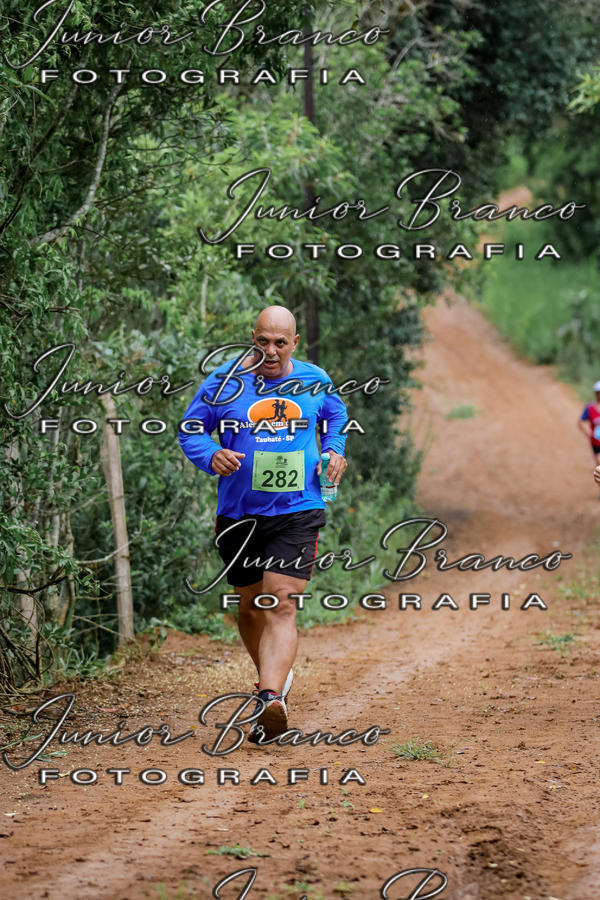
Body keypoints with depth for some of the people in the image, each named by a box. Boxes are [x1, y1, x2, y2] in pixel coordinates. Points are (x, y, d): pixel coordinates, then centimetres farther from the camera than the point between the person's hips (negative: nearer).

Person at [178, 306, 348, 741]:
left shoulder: (316, 382, 3)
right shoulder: (225, 381, -3)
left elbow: (336, 419, 24)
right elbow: (191, 430, 4)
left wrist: (335, 452, 4)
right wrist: (211, 456, -16)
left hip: (297, 513, -2)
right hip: (239, 515, 2)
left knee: (281, 606, -16)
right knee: (250, 607, 15)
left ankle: (270, 699, -28)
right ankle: (277, 676, 41)